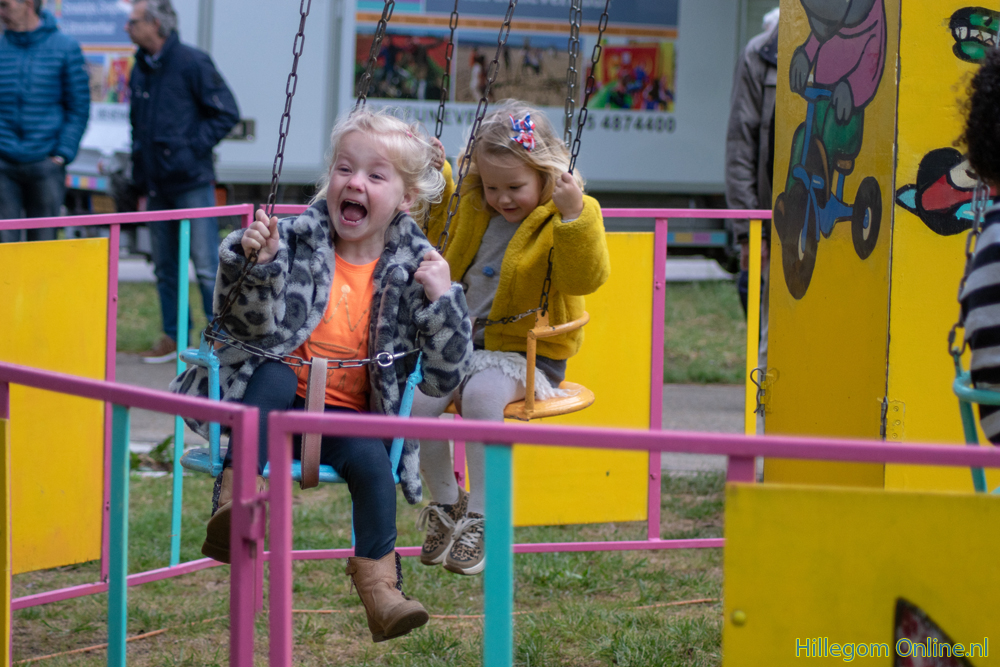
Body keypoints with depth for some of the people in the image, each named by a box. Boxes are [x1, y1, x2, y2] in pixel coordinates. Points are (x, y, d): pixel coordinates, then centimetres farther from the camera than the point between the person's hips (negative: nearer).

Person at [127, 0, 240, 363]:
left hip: (191, 183, -7)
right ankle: (172, 337, 18)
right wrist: (141, 180, 16)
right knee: (164, 266, 10)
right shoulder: (141, 69, 12)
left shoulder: (191, 63, -9)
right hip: (157, 186, 7)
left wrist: (192, 148, -13)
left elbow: (226, 113, -8)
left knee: (206, 265, -5)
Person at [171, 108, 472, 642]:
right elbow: (255, 328, -10)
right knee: (274, 374, -33)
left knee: (371, 458, -29)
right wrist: (257, 263, -27)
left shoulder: (410, 270, 1)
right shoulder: (296, 241, -2)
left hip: (345, 417, 1)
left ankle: (378, 583, -16)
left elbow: (444, 376, -1)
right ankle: (235, 499, -33)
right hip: (272, 400, -1)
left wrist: (443, 300, -15)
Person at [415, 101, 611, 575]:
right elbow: (434, 242, 31)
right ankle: (445, 502, 1)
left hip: (527, 354, -6)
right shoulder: (472, 207, 12)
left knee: (481, 394, -36)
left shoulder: (571, 217, -6)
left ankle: (479, 518, -25)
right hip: (464, 343, 6)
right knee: (417, 397, -22)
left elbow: (586, 278, -22)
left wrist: (573, 215, -34)